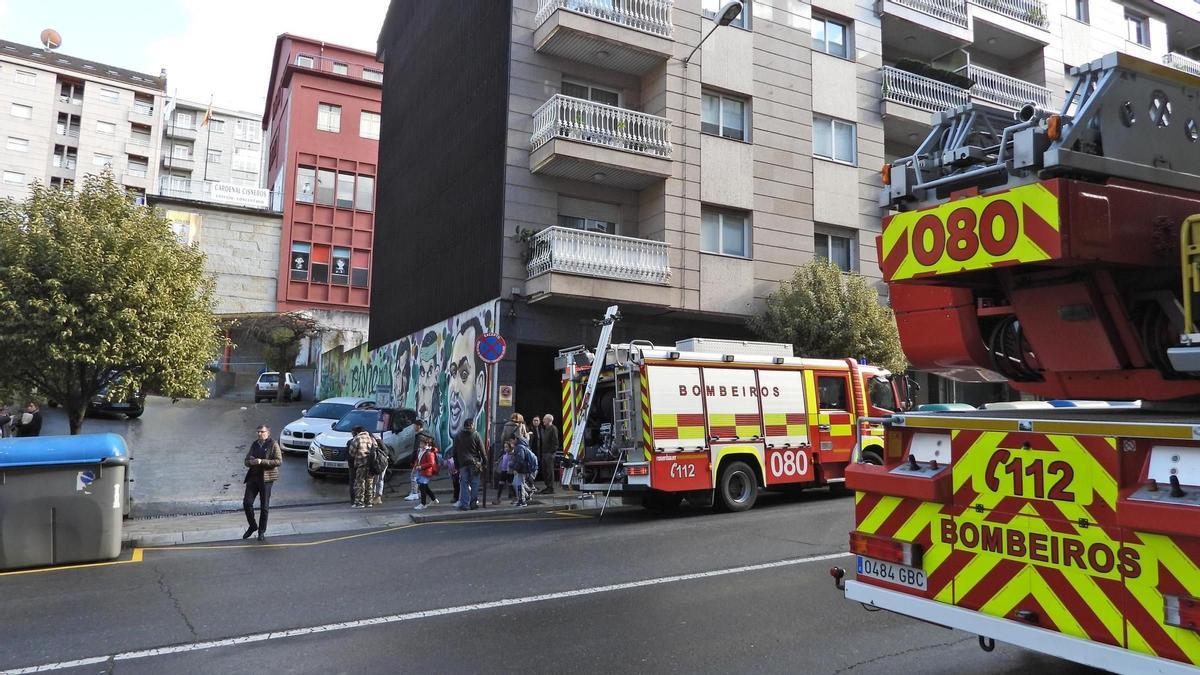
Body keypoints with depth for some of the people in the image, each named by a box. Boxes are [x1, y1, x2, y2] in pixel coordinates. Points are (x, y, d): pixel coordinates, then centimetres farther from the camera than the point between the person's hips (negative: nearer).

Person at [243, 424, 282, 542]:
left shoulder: (273, 444, -3)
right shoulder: (254, 444, 15)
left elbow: (279, 461, -12)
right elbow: (246, 461, 18)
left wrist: (262, 461, -20)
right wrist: (251, 462, -6)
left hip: (266, 478, -5)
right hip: (253, 476, 5)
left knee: (264, 506, 1)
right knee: (247, 503, -2)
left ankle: (262, 532, 13)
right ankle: (252, 526, 19)